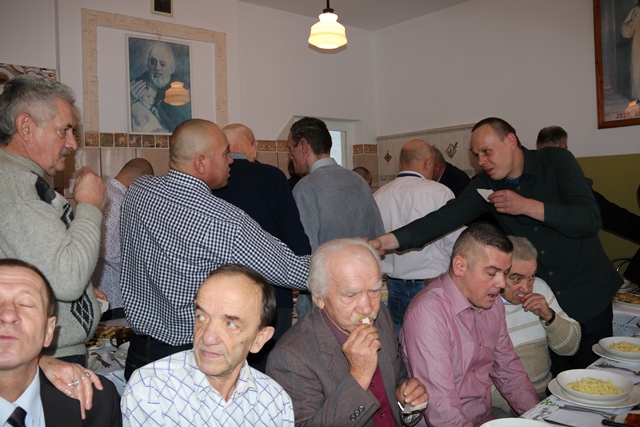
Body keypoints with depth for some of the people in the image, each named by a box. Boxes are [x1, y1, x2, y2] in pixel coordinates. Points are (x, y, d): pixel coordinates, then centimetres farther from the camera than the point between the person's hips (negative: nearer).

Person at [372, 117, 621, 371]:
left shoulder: (556, 162, -12)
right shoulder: (485, 186, -4)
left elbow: (590, 220, -21)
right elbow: (444, 217, -16)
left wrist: (528, 206, -29)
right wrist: (385, 241, -28)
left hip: (588, 294, -2)